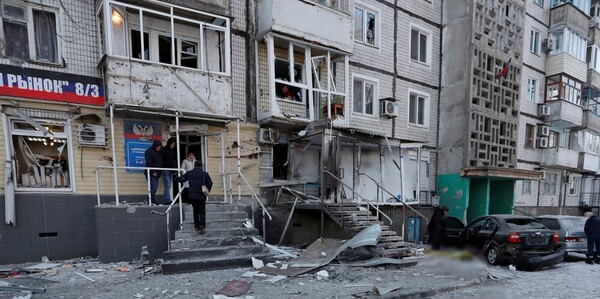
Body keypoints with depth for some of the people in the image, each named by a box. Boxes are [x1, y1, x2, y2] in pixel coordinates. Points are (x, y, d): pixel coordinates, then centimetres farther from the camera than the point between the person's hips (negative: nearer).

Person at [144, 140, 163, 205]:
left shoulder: (158, 152, 19)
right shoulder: (149, 151, -5)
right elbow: (148, 163, -14)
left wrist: (158, 172, 12)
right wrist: (153, 172, -17)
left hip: (156, 173, 8)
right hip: (151, 173, -8)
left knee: (155, 187, 5)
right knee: (153, 187, -13)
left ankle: (151, 200, 10)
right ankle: (152, 201, -8)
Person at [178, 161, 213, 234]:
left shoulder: (189, 173, 5)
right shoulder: (205, 174, 0)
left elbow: (181, 180, 10)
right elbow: (210, 183, -3)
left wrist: (179, 177, 32)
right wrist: (207, 191, 11)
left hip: (192, 195, 2)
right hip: (201, 195, -2)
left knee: (195, 210, 18)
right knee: (202, 211, 4)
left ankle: (197, 226, 17)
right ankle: (202, 225, -16)